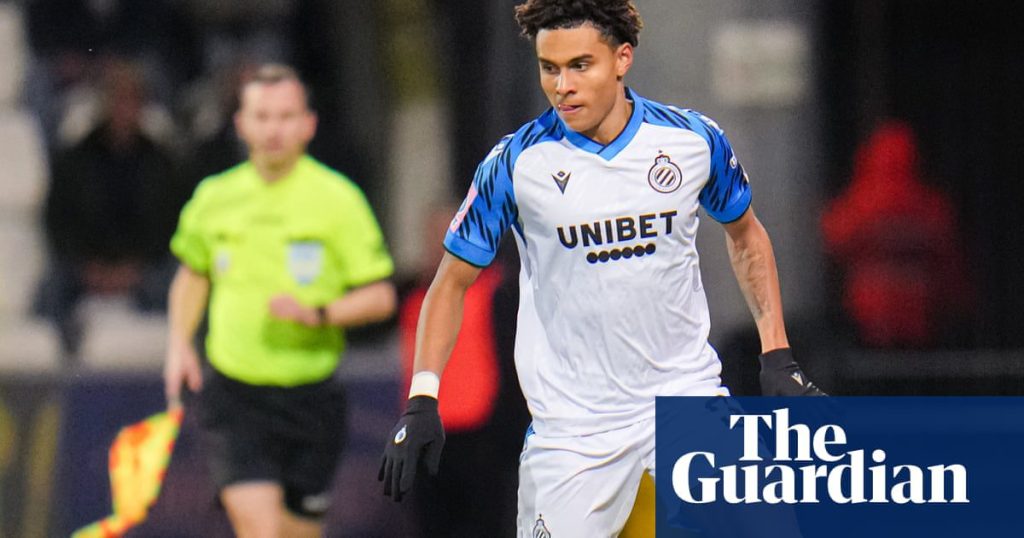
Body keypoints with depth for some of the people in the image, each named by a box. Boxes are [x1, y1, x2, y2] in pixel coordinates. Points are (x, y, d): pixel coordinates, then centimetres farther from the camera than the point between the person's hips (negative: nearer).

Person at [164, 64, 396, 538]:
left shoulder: (338, 198, -4)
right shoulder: (214, 197, 4)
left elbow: (380, 297, -3)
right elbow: (192, 272, 23)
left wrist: (317, 314, -20)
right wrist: (179, 343, 9)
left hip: (309, 396, 0)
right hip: (232, 392, 0)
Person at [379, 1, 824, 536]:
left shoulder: (694, 140, -3)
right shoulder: (516, 164, -8)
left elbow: (745, 233, 16)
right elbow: (453, 281, 2)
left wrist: (778, 357, 9)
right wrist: (422, 400, -8)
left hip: (688, 396, 1)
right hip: (572, 425, -1)